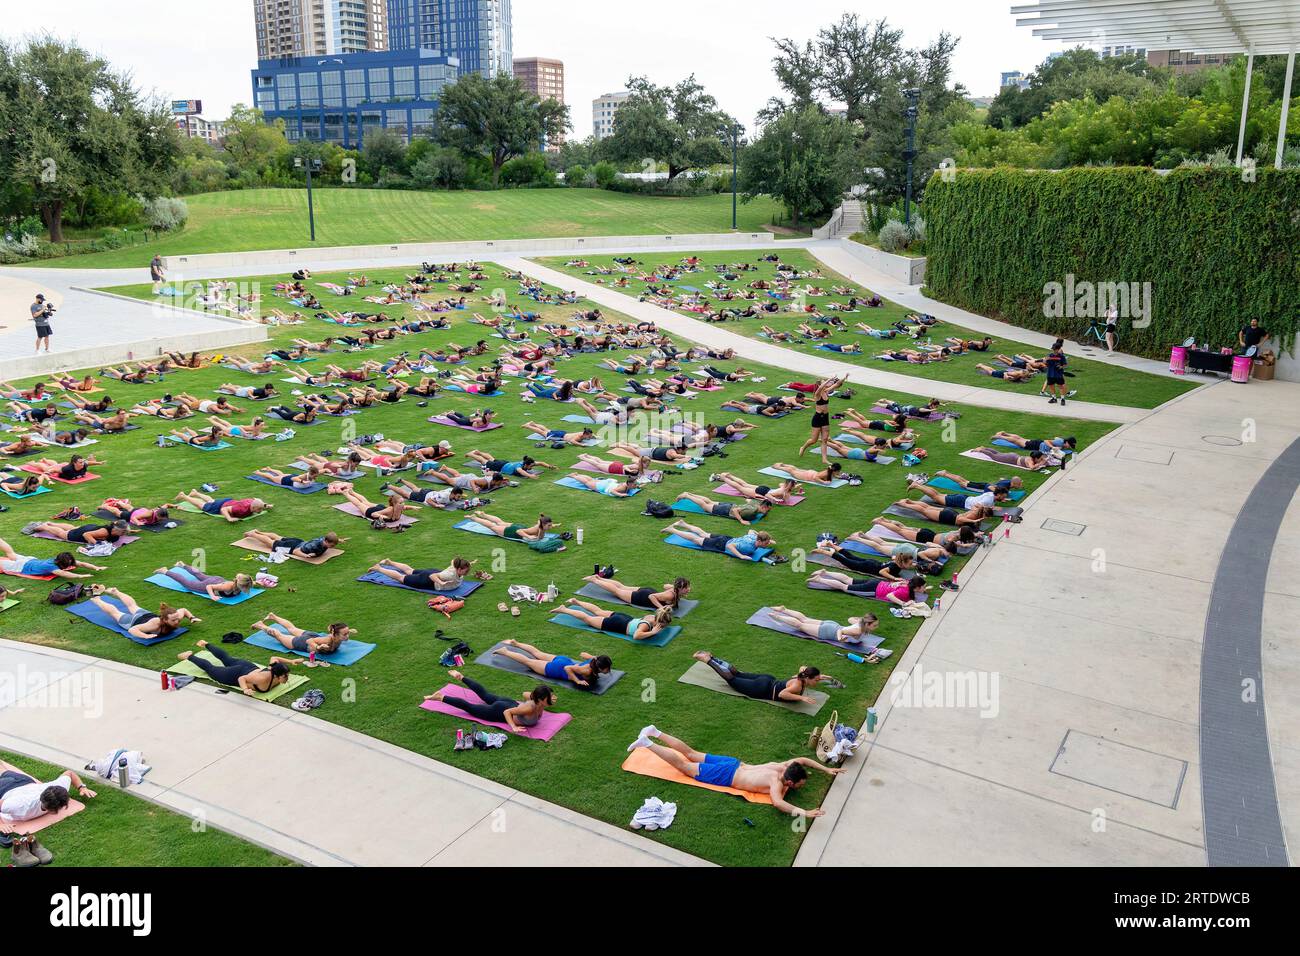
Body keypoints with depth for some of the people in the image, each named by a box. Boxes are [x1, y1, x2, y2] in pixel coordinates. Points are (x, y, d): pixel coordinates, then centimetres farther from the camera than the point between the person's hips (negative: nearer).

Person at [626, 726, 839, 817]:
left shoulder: (784, 767, -5)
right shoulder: (777, 781, -27)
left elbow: (801, 759, 14)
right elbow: (777, 803, -47)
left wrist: (826, 769, 8)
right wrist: (803, 812, -49)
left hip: (733, 764, 7)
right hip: (726, 776, -7)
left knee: (690, 754, 19)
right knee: (683, 766, 2)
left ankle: (655, 733, 25)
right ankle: (646, 743, 4)